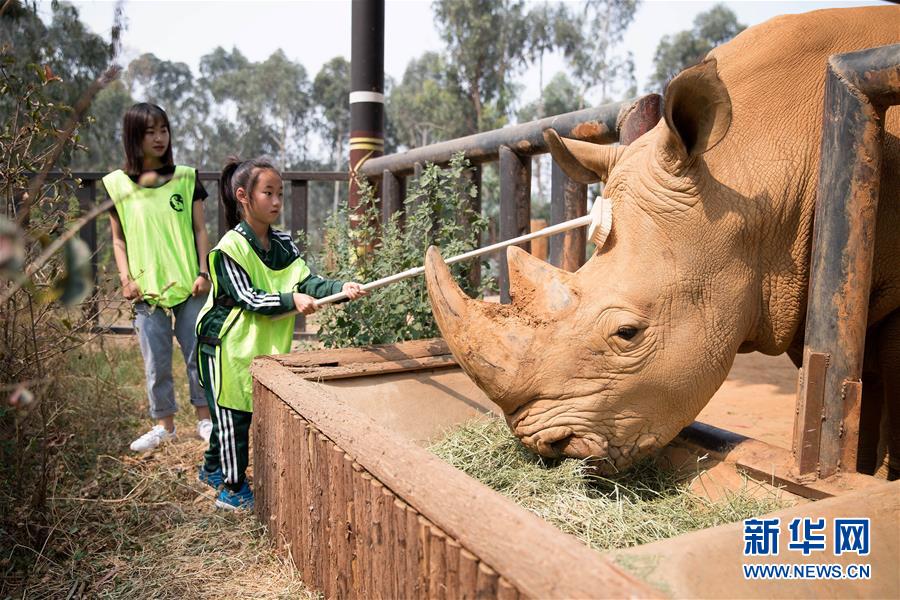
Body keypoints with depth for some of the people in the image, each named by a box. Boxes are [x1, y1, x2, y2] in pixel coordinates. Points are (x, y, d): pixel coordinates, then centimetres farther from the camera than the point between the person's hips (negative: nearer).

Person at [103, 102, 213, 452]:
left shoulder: (186, 178, 3)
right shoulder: (116, 185, 4)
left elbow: (200, 230, 5)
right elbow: (118, 239, 8)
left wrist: (203, 272, -4)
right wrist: (126, 278, -3)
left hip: (188, 284, 0)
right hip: (146, 289, 1)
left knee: (198, 353, 6)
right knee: (156, 361, 8)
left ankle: (205, 419, 20)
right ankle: (164, 424, 23)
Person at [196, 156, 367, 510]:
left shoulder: (283, 243, 3)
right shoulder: (231, 247, -17)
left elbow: (307, 281, -7)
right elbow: (246, 298, -20)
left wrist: (341, 289, -24)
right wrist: (292, 299, -30)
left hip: (266, 345, 7)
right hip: (228, 344, -6)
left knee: (233, 414, 17)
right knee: (233, 416, 2)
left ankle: (212, 468, 39)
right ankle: (233, 489, 16)